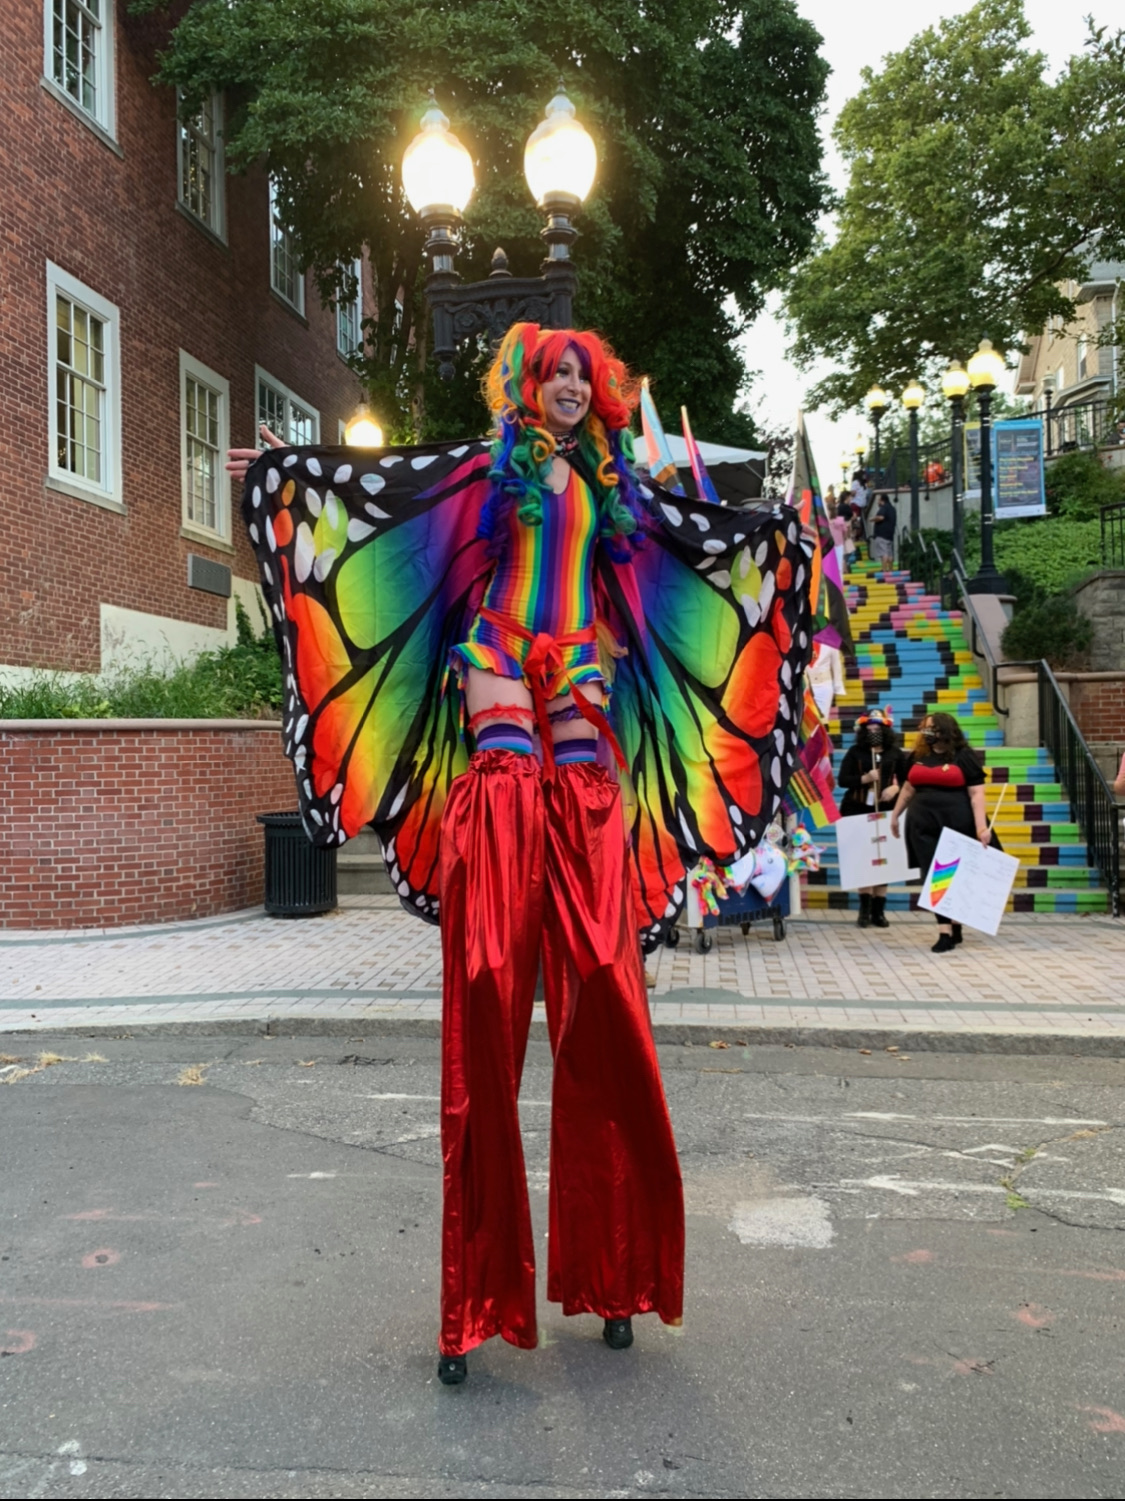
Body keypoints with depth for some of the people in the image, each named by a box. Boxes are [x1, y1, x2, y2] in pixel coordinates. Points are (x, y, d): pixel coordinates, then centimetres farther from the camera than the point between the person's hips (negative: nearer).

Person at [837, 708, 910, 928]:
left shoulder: (896, 752, 6)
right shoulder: (855, 751, 4)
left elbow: (909, 779, 8)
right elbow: (842, 779, -1)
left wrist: (896, 788, -11)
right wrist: (864, 778, -15)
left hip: (886, 811, 1)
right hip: (857, 811, -1)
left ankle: (878, 910, 9)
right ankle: (865, 908, 5)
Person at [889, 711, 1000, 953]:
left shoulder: (963, 756, -4)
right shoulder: (918, 756, 11)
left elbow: (976, 794, -9)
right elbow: (908, 788, 22)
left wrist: (981, 827, -17)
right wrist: (895, 815, 22)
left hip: (957, 827, -4)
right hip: (924, 827, 4)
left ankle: (956, 926, 22)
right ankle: (945, 932, 0)